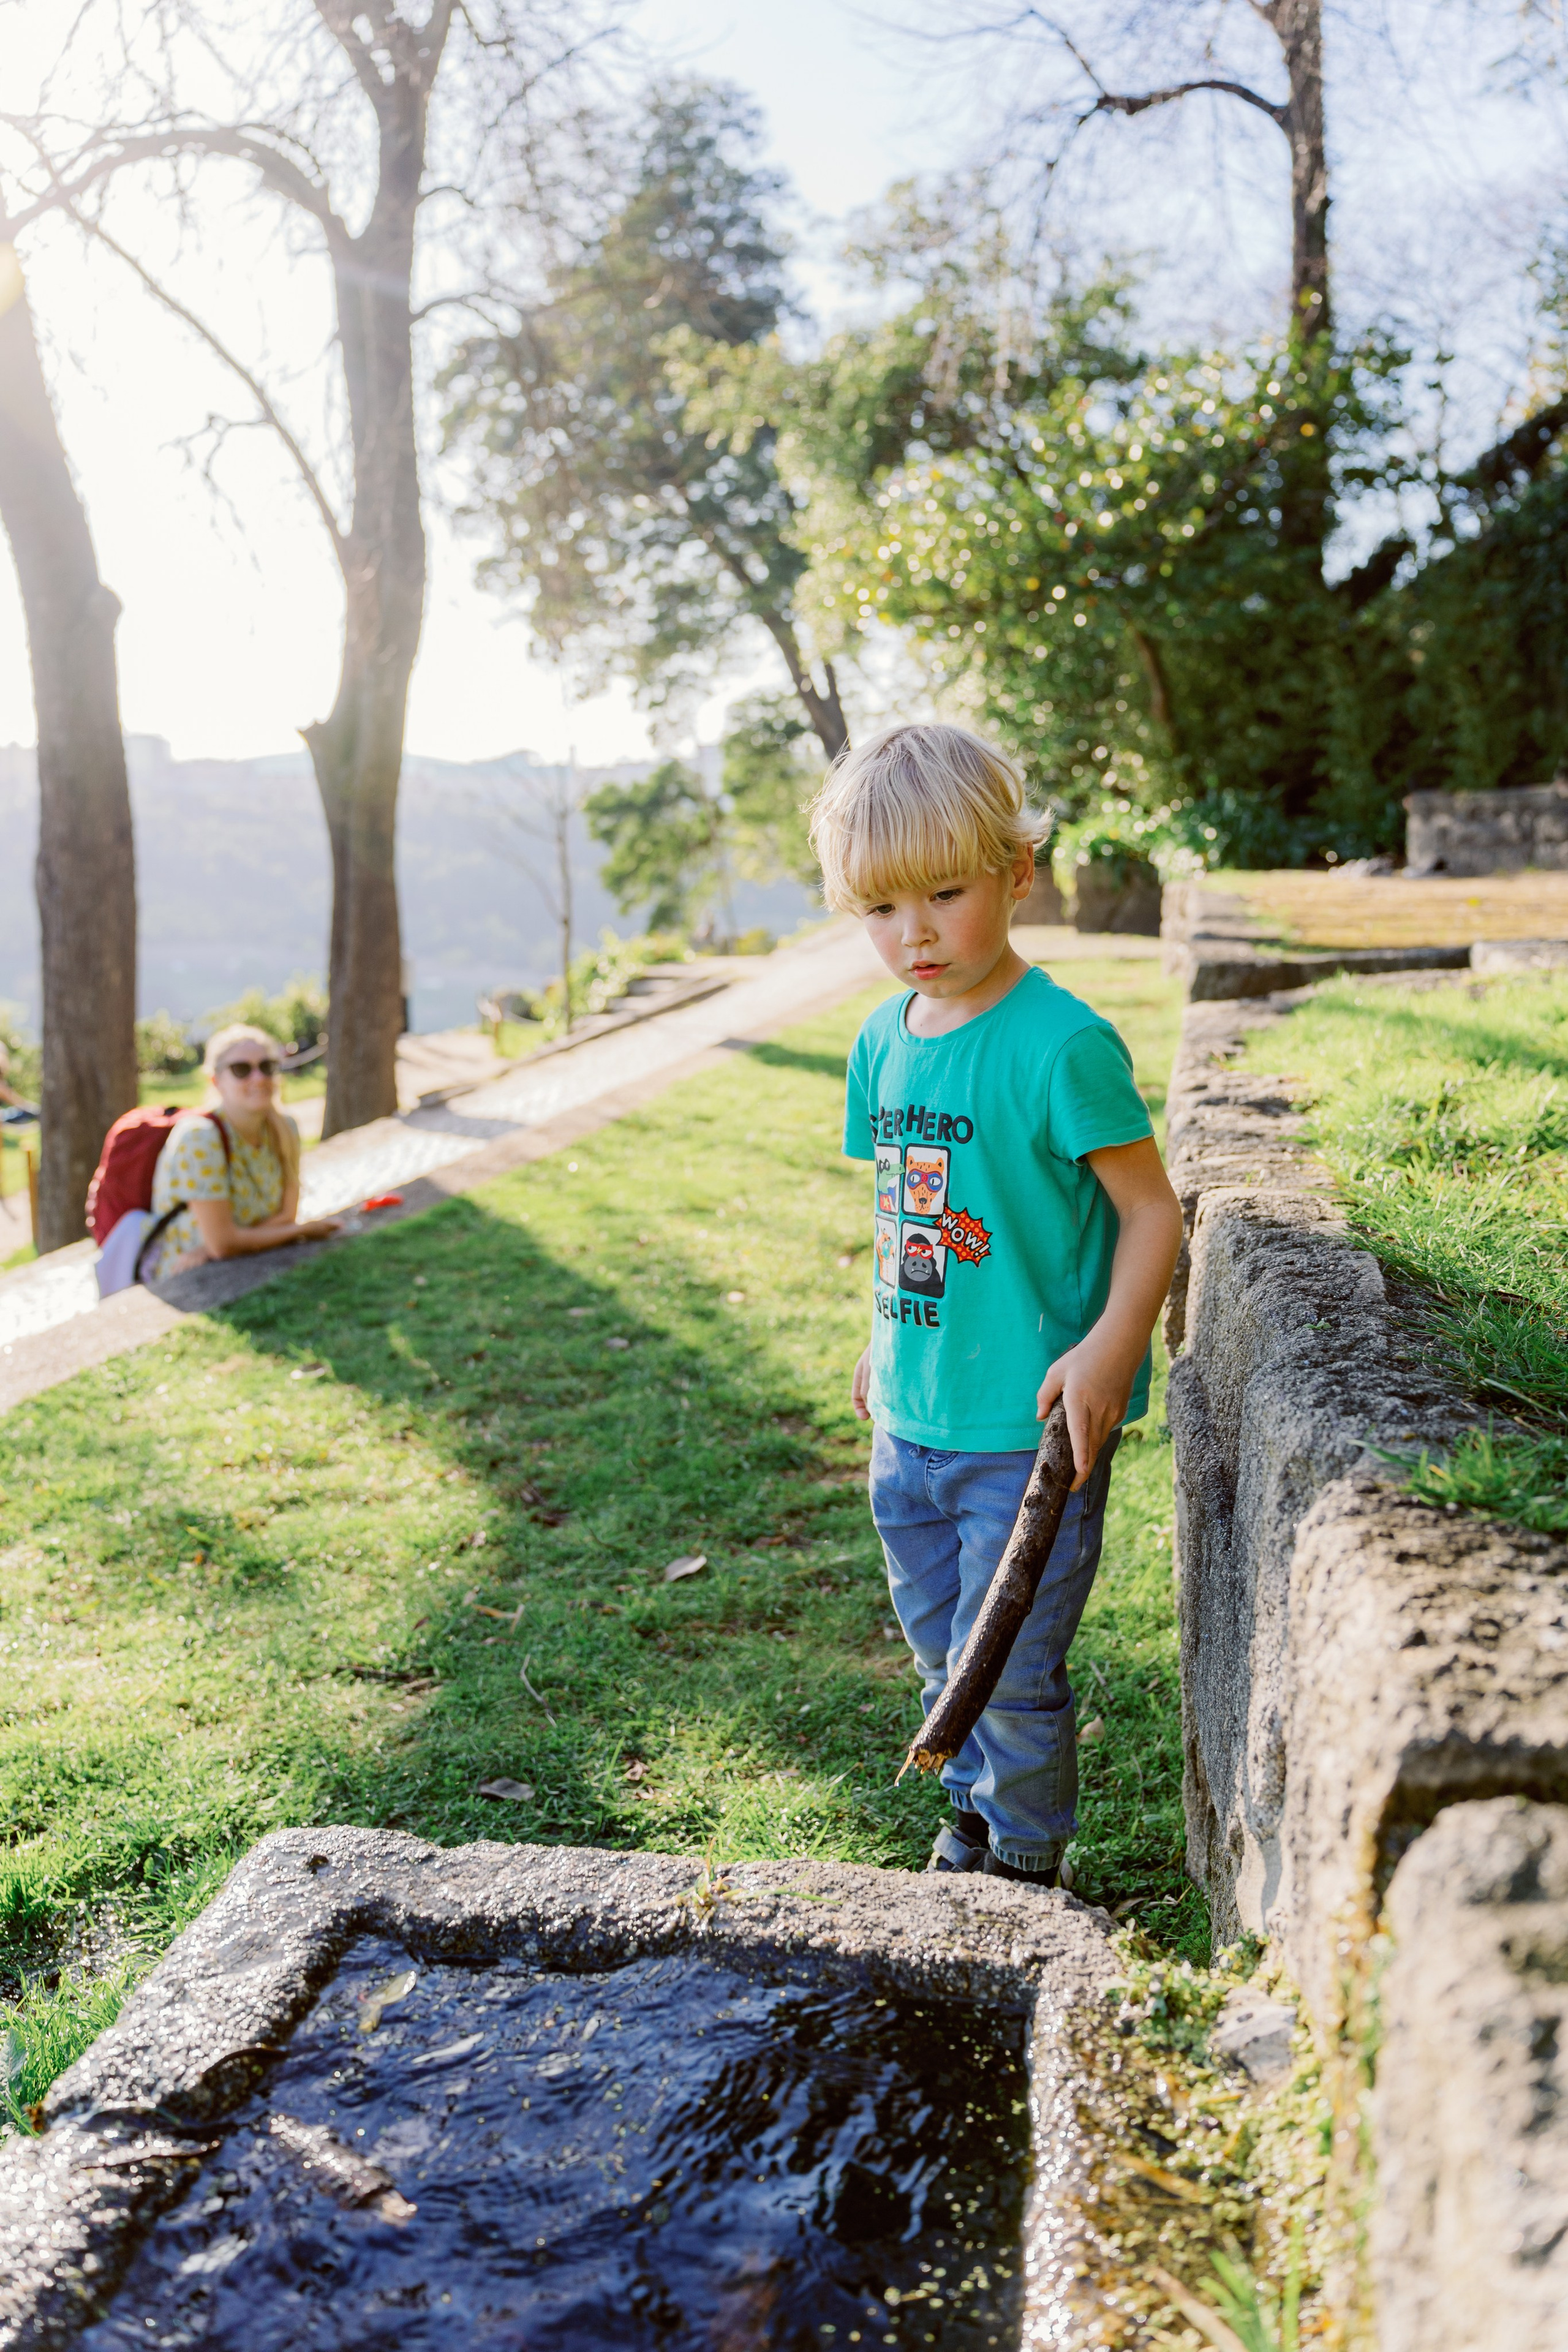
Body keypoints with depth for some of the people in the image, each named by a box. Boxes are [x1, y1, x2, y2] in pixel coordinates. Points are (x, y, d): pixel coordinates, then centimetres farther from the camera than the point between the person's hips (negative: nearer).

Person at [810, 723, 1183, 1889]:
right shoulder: (883, 1039, 5)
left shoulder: (1063, 1043, -17)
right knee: (940, 1649, 21)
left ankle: (1028, 1862, 28)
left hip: (1030, 1426, -7)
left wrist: (1112, 1345, -26)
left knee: (1010, 1666, 5)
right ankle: (975, 1813, 44)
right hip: (911, 1420, 7)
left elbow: (1153, 1211, -14)